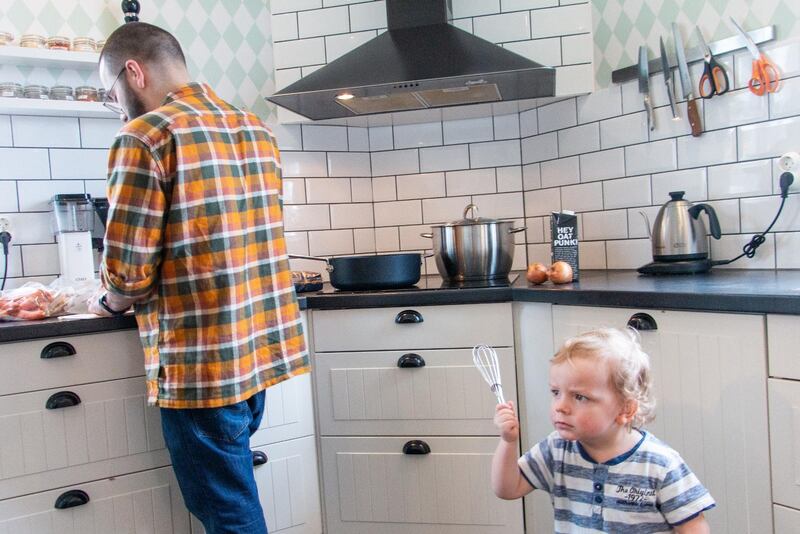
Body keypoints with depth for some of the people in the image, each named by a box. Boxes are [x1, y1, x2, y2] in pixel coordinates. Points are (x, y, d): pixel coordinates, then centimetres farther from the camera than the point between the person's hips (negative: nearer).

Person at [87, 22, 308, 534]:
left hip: (201, 363, -7)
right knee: (233, 492, 22)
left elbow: (128, 272, -15)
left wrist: (109, 303, 8)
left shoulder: (145, 135, -12)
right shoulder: (257, 129, 11)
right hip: (264, 346, 8)